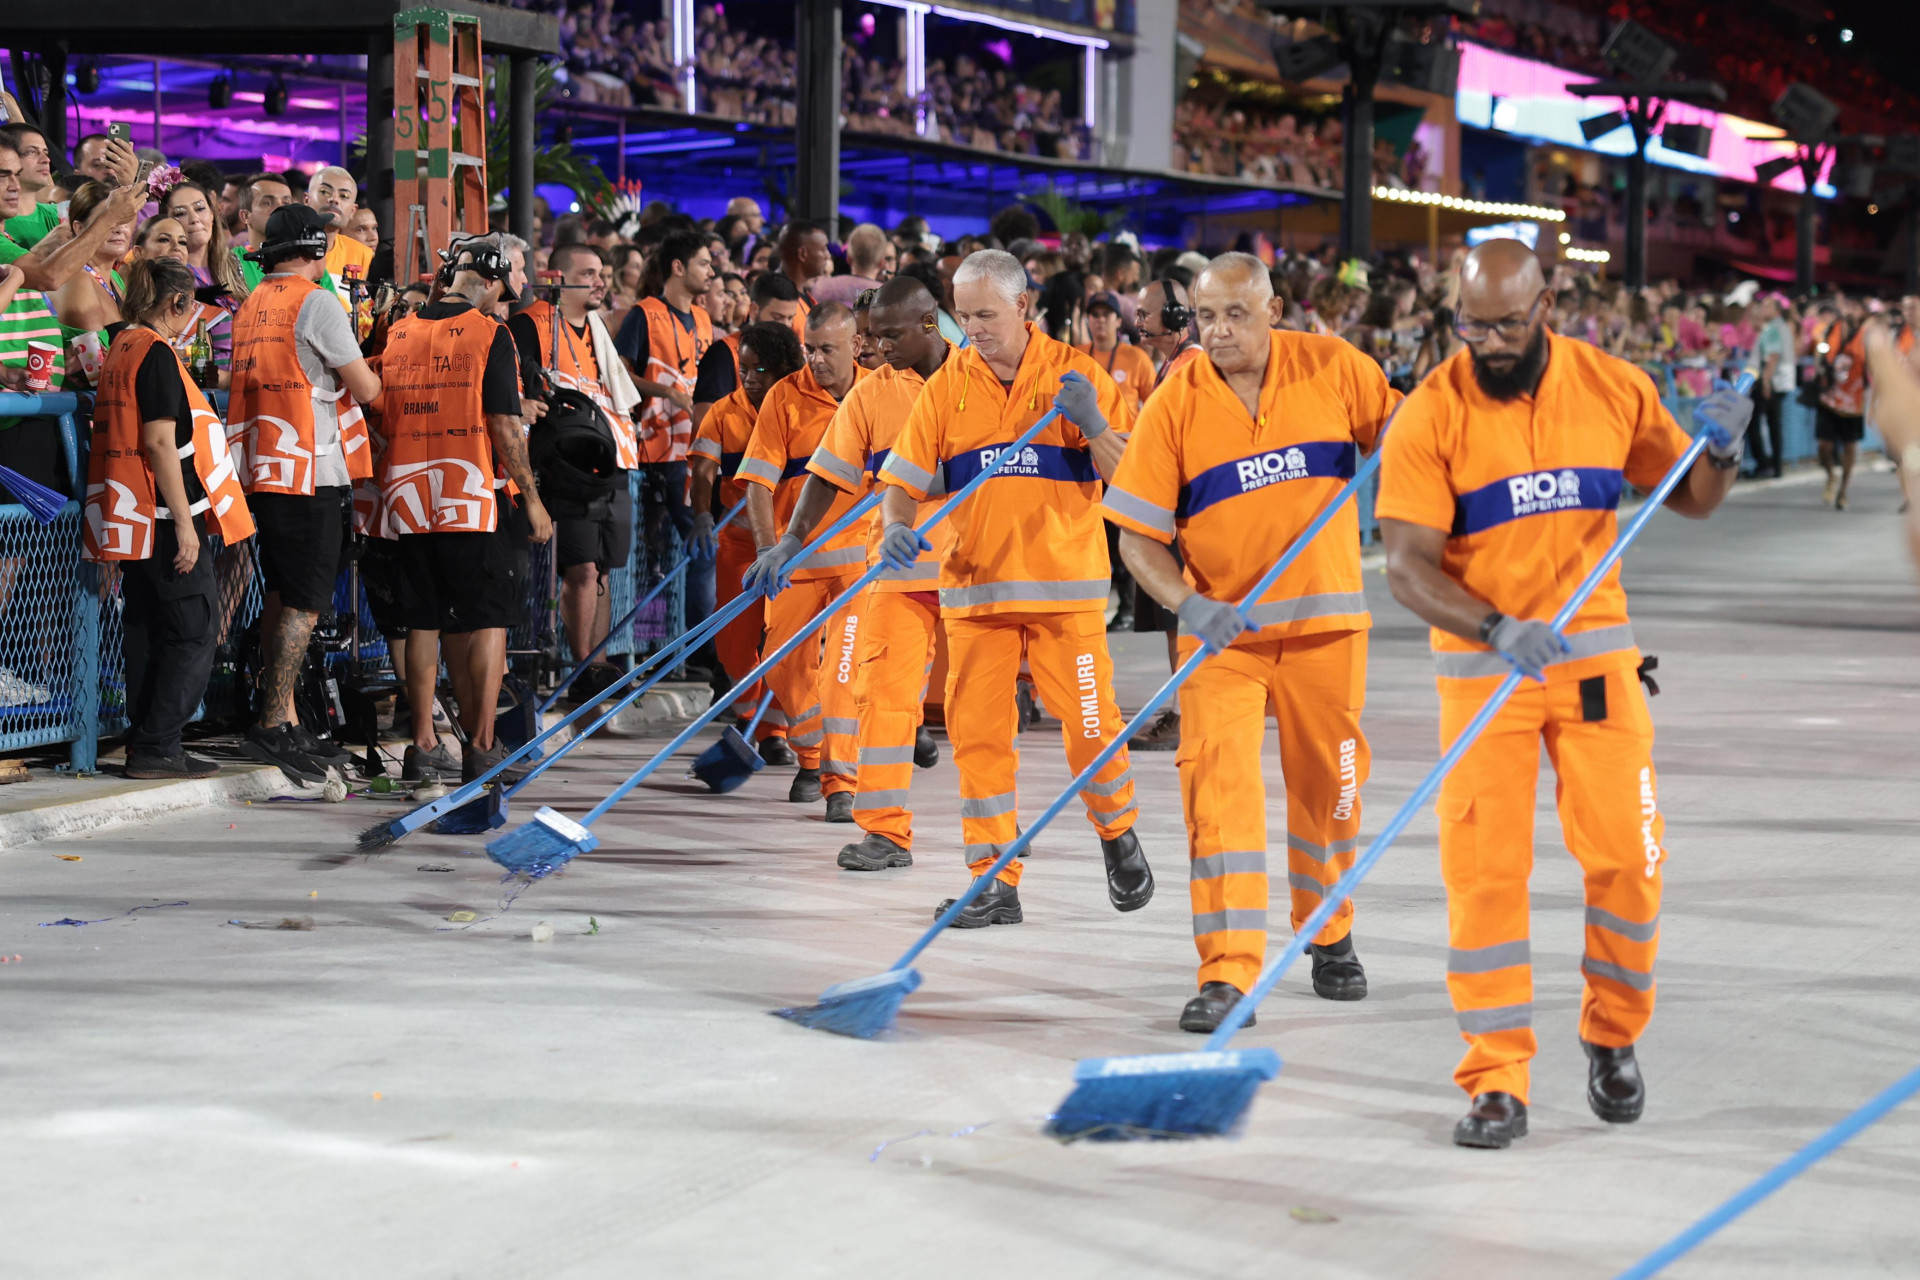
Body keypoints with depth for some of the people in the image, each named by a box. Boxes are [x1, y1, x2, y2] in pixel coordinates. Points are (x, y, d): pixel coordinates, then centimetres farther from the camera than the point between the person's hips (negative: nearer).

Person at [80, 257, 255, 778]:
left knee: (146, 630, 12)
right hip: (164, 516, -9)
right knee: (195, 630, -5)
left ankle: (144, 744, 14)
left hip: (135, 519, 9)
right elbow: (160, 442, -19)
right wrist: (184, 521, -19)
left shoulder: (121, 348, 14)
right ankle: (157, 746, -7)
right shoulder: (155, 353, -14)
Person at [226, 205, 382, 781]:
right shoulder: (315, 303, -10)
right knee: (305, 603, -8)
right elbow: (365, 388, -7)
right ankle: (273, 725, -13)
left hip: (263, 469, 8)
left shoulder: (252, 305, 14)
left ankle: (286, 720, 16)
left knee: (281, 598, 13)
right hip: (312, 472, -8)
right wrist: (377, 376, 14)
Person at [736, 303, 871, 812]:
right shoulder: (786, 396, -2)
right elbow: (759, 481, -7)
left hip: (860, 551, -1)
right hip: (795, 554, 1)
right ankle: (810, 758, 28)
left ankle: (840, 781, -10)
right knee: (785, 663, 3)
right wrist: (768, 549, -18)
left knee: (845, 661, -12)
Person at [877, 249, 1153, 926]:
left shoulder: (1076, 373, 0)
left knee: (1090, 724, -1)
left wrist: (1091, 423, -20)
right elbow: (903, 480, 4)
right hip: (973, 588, 2)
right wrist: (897, 529, -17)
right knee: (976, 731, 0)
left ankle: (1118, 834, 27)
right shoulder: (946, 386, 4)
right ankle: (995, 881, 9)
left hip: (1065, 584, -2)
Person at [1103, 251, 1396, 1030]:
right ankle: (1228, 972, -10)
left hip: (1325, 617, 1)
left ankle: (1331, 937, 35)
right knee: (1217, 780, -12)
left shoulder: (1332, 368, -4)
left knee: (1328, 783, 12)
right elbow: (1137, 536, -7)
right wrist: (1188, 605, -23)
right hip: (1220, 625, -1)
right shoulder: (1175, 404, -7)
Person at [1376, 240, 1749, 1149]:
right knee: (1484, 868, -6)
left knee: (1625, 858, 1)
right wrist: (1498, 629, -30)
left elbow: (1691, 498, 11)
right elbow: (1406, 566, -15)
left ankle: (1612, 1037, 25)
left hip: (1595, 654, 2)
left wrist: (1719, 450, -11)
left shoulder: (1614, 389, -1)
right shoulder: (1430, 415, -10)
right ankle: (1496, 1080, 3)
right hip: (1480, 665, -2)